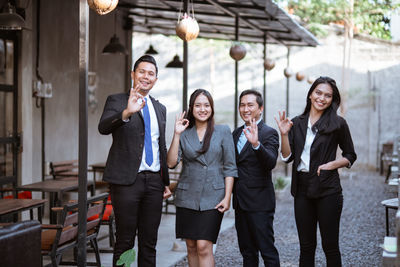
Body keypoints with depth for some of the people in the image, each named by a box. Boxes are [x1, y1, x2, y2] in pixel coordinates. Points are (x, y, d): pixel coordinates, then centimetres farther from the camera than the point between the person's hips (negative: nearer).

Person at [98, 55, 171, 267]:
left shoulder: (159, 109, 17)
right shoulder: (117, 101, -1)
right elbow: (103, 127, -21)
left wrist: (166, 182, 19)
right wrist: (127, 113, -39)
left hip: (154, 181, 5)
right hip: (127, 181, -5)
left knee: (149, 242, 11)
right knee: (125, 242, -1)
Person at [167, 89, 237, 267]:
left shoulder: (223, 131, 4)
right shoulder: (184, 134, 9)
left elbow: (230, 167, 2)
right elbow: (171, 163, -2)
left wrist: (227, 197, -6)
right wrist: (176, 135, -8)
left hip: (213, 197, -3)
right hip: (187, 197, 3)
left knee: (204, 247, -11)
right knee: (191, 247, 7)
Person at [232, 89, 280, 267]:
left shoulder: (269, 133, -9)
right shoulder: (237, 133, 14)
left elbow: (271, 162, -25)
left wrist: (256, 143, -41)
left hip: (259, 201, -7)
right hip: (240, 200, 7)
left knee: (267, 250, -4)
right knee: (247, 252, 15)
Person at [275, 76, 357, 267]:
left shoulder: (337, 124, -1)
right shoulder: (297, 123, 9)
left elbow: (350, 156, 6)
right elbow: (288, 157, 4)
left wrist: (331, 164, -10)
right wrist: (284, 134, -11)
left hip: (328, 189, -3)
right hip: (302, 188, 3)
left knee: (330, 245, 1)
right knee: (306, 246, 9)